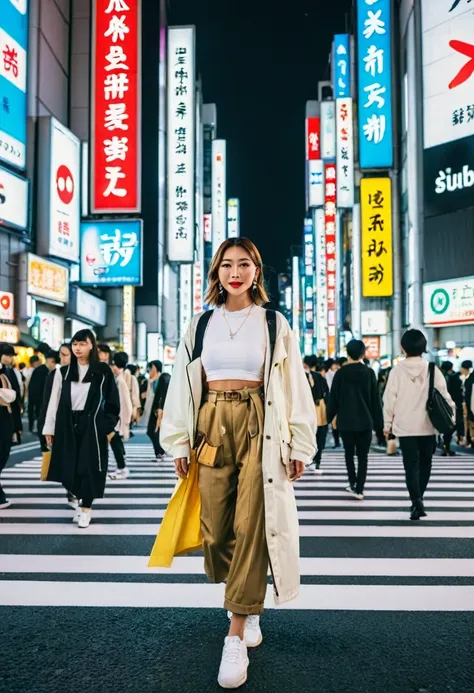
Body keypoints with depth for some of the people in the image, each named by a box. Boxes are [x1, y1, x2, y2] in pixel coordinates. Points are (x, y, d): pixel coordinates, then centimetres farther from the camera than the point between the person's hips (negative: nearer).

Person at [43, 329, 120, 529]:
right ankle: (82, 502, 23)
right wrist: (49, 428, 4)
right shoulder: (63, 372, 6)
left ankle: (86, 508, 12)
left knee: (89, 466, -1)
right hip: (68, 425, 3)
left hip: (92, 424, -3)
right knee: (70, 468, 4)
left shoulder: (103, 371, -2)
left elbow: (112, 401, 0)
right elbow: (54, 402, 7)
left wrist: (109, 427, -4)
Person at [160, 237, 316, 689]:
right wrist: (179, 443, 5)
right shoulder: (200, 324, 10)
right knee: (216, 528, 4)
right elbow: (182, 384, 9)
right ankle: (248, 605, 31)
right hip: (212, 425, 2)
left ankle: (237, 636, 3)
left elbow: (295, 386, 3)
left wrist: (300, 445, -1)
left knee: (250, 526, -6)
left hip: (259, 426, -2)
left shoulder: (274, 324, 5)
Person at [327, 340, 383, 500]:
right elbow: (375, 399, -3)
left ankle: (352, 483, 19)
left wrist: (330, 416, 9)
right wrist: (378, 421, 2)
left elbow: (333, 397, -2)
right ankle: (359, 489, 0)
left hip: (346, 421, 0)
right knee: (363, 456, 5)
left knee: (349, 453, 17)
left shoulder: (341, 373, -4)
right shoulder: (369, 373, -3)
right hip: (365, 421, 0)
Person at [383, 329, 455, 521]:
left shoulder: (397, 371, -7)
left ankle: (417, 501, -13)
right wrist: (451, 417, 11)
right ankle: (417, 500, 23)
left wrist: (387, 424, 7)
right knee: (424, 464, 16)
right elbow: (444, 396, -2)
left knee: (411, 465, 2)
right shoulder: (432, 370, -5)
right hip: (427, 426, 1)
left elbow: (389, 399, -4)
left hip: (405, 427, -1)